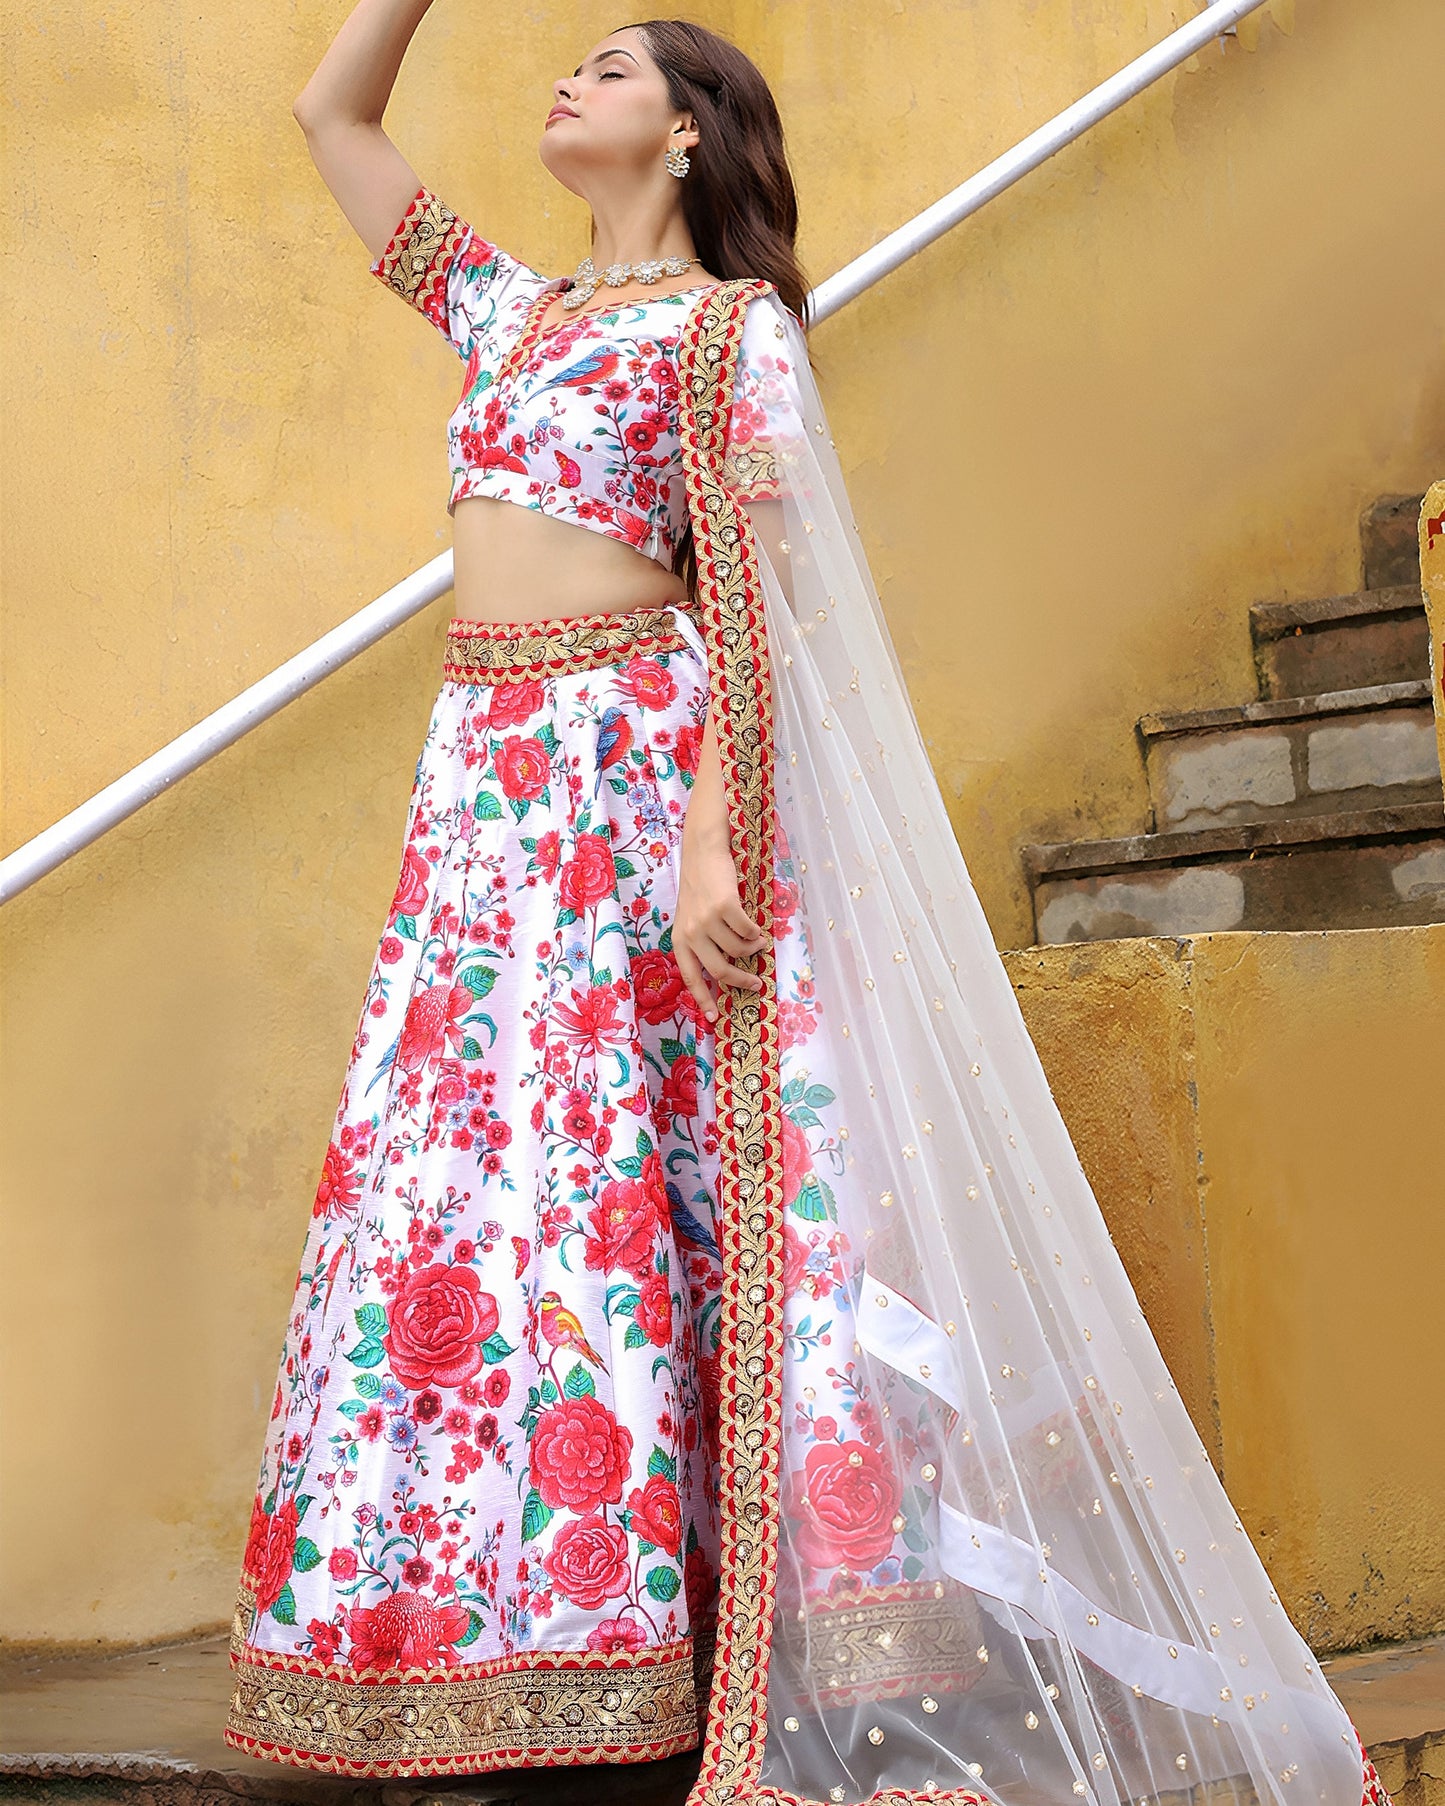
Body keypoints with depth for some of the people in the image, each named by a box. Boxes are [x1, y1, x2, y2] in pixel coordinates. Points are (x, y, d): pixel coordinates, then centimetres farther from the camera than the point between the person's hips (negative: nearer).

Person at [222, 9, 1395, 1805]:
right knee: (455, 1176, 3)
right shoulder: (505, 310, 20)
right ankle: (518, 1616, 12)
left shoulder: (730, 325, 1)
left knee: (679, 1169, -10)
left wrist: (713, 835, -20)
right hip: (484, 781, 7)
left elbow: (752, 594, -10)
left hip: (640, 765, -7)